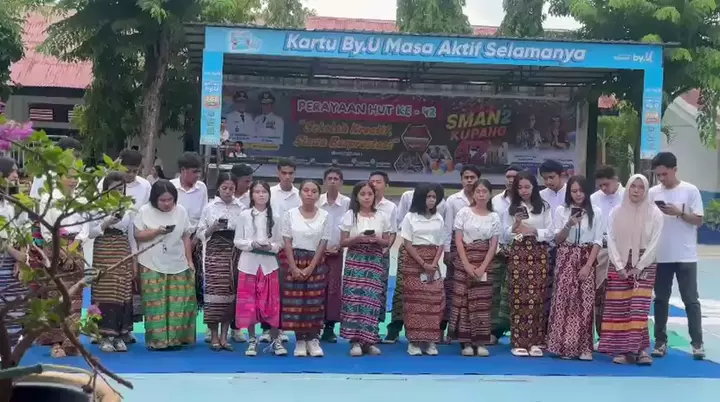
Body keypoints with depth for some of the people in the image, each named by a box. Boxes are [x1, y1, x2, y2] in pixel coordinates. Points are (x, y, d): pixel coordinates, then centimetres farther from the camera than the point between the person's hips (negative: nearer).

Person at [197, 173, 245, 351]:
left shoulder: (241, 208, 5)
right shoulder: (209, 207, 4)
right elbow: (200, 233, 4)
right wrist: (213, 228, -12)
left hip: (233, 253, 1)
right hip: (214, 252, -1)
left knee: (230, 292, 1)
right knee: (213, 291, -6)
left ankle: (224, 336, 9)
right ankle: (214, 336, 4)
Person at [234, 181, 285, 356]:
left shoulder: (274, 217, 4)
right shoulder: (244, 215, 1)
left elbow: (280, 243, 7)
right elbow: (237, 241, 1)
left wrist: (270, 246, -13)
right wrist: (252, 244, -15)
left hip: (269, 264, 1)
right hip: (249, 263, 0)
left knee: (272, 303, 0)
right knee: (248, 303, 2)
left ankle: (276, 340, 10)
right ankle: (252, 340, 14)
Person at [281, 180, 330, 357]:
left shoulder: (324, 216, 0)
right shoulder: (291, 214, 0)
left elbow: (323, 244, -2)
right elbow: (287, 242, -2)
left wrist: (311, 267, -10)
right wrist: (293, 267, -11)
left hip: (316, 263, 0)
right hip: (294, 261, 0)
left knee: (315, 301, -1)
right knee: (295, 302, -1)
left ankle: (313, 340, 8)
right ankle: (300, 341, 7)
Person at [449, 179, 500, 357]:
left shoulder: (494, 217, 5)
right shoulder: (464, 212, 1)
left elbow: (493, 245, 1)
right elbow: (458, 241, -3)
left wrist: (482, 267, -10)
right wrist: (467, 264, -12)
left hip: (486, 263, 1)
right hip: (464, 260, -1)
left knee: (483, 301, -1)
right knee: (463, 299, -4)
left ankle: (480, 342, 4)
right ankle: (466, 342, 0)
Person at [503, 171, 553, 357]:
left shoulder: (544, 207, 6)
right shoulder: (511, 209, 9)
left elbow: (550, 233, 2)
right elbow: (506, 234, 6)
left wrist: (533, 231, -14)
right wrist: (515, 227, -13)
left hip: (539, 254, 0)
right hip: (518, 254, 0)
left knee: (537, 297, -3)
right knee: (518, 297, -3)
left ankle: (535, 342, 3)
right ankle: (518, 342, 1)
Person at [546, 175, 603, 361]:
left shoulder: (596, 212, 3)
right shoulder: (561, 211, 5)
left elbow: (598, 241, 0)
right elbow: (557, 240, 3)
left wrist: (588, 265, -9)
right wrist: (569, 225, -16)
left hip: (586, 260, 0)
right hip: (566, 260, 0)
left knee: (585, 303, -4)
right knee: (564, 301, -5)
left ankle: (583, 347, 1)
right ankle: (564, 346, 0)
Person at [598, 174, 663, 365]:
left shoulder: (654, 213, -2)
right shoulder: (616, 212, 3)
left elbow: (654, 243, -5)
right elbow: (611, 240, 0)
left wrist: (638, 267, -11)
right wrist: (620, 267, -9)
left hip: (644, 266, -1)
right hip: (619, 266, 2)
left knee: (639, 308, -10)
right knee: (618, 309, -3)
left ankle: (638, 348, -10)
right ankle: (622, 349, 0)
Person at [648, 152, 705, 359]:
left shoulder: (690, 190, -4)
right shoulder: (653, 192, 4)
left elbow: (699, 221, -5)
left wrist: (679, 212, -18)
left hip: (685, 256, -3)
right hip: (660, 256, 3)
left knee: (691, 300, 1)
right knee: (661, 300, 8)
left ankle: (697, 343, 5)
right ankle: (661, 342, 14)